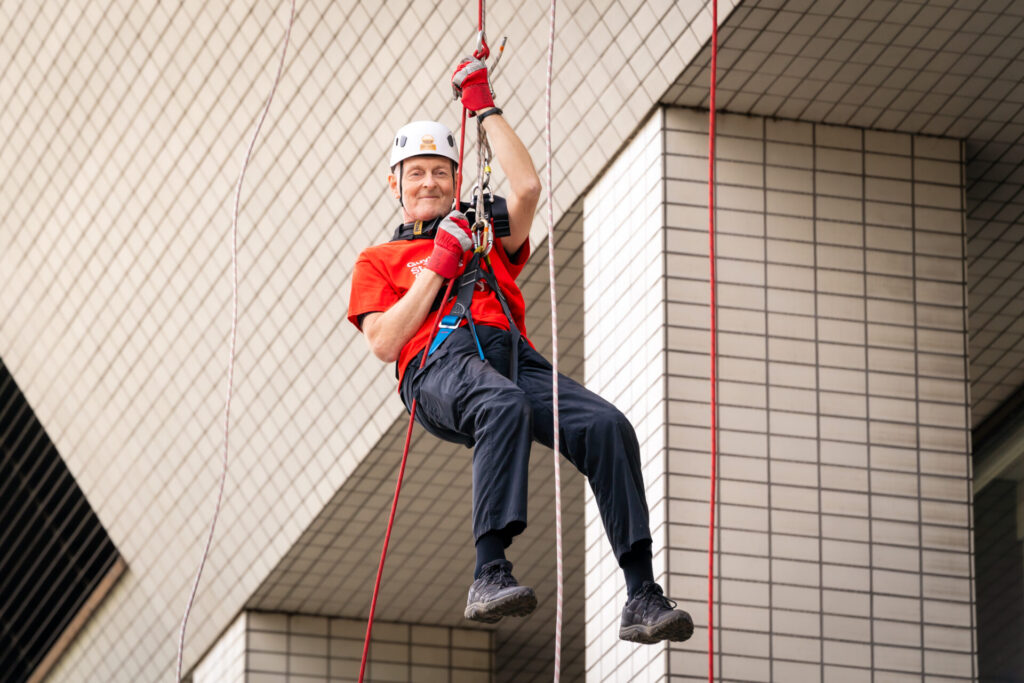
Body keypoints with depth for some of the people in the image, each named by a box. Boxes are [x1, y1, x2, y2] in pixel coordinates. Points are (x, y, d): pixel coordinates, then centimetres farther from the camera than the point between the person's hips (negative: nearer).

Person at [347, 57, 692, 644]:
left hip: (515, 356, 4)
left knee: (608, 426, -27)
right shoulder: (379, 260, 28)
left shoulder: (485, 238, 36)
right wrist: (439, 265, 8)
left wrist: (484, 107, 23)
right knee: (505, 406, -42)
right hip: (439, 364, -4)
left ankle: (643, 598, -34)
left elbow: (528, 187, 17)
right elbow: (384, 343, 10)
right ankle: (490, 575, -54)